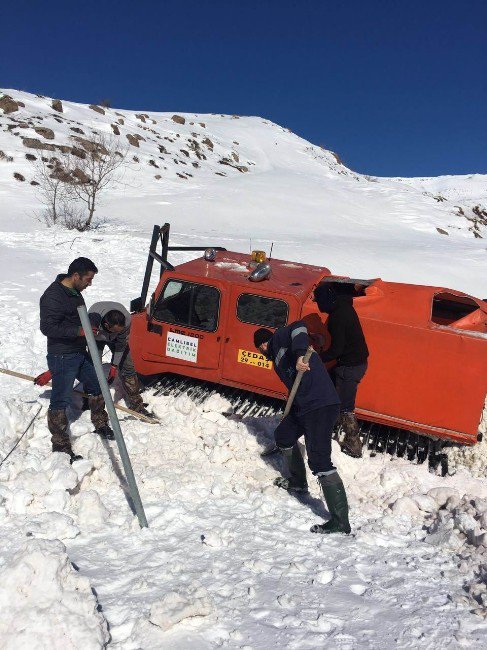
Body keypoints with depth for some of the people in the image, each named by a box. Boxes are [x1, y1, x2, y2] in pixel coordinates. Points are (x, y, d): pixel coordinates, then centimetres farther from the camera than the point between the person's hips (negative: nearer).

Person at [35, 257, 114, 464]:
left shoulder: (74, 292, 8)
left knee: (96, 386, 18)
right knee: (60, 401, -1)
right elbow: (47, 327, -25)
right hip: (62, 357, -9)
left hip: (80, 354, 9)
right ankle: (60, 445, 11)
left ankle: (100, 425, 36)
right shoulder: (53, 296, -21)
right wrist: (80, 331, -30)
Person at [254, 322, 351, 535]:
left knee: (319, 461, -14)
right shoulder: (278, 355, 26)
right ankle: (298, 481, 49)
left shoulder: (280, 338, 0)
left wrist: (300, 355, -35)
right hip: (303, 406, 11)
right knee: (283, 436, 29)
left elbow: (299, 327, -22)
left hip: (320, 406, -11)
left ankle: (340, 522, -11)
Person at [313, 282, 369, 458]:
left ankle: (354, 445, 8)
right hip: (358, 361, 10)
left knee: (345, 406, -1)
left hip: (349, 366, -10)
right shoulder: (345, 307, 4)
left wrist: (316, 360, -16)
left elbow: (337, 348, -23)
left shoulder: (337, 316, -23)